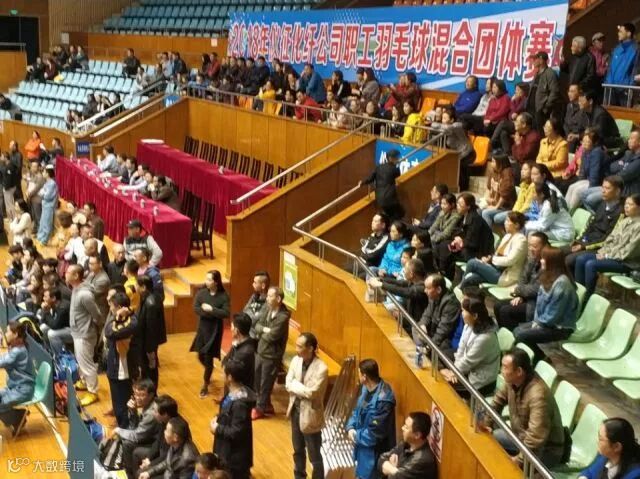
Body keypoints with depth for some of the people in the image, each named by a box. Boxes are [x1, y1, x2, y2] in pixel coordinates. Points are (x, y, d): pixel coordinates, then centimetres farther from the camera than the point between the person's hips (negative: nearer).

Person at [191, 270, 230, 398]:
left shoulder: (223, 296, -11)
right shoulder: (201, 293, -3)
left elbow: (226, 313, -18)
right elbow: (196, 309, -13)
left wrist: (211, 309, -22)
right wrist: (213, 314, -21)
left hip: (215, 329, -4)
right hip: (202, 327, 4)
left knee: (208, 357, 0)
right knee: (201, 356, 13)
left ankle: (205, 385, 17)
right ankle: (208, 375, 44)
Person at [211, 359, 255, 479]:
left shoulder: (239, 403, -31)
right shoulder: (234, 392, -1)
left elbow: (236, 432, -28)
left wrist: (217, 429, -16)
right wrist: (218, 418, -1)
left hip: (235, 454, -10)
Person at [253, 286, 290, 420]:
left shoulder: (283, 317, -23)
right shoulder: (269, 311, 4)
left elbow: (271, 336, -26)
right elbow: (257, 326, 5)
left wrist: (261, 333, -7)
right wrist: (265, 329, -16)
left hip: (271, 356, -8)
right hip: (261, 352, 9)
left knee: (265, 383, 7)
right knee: (257, 380, 19)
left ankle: (260, 409, 23)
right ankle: (266, 405, 36)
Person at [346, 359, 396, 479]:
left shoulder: (383, 399, -31)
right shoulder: (366, 388, -2)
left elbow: (374, 433, -28)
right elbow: (357, 410, 11)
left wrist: (356, 435, -13)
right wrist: (350, 427, -7)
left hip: (374, 451, -9)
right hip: (363, 446, 9)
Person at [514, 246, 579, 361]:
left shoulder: (561, 283, -25)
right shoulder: (549, 277, 6)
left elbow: (555, 314, -24)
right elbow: (540, 301, 12)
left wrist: (539, 323, -11)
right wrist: (536, 321, 0)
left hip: (560, 327, -10)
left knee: (521, 336, -18)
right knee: (517, 330, 2)